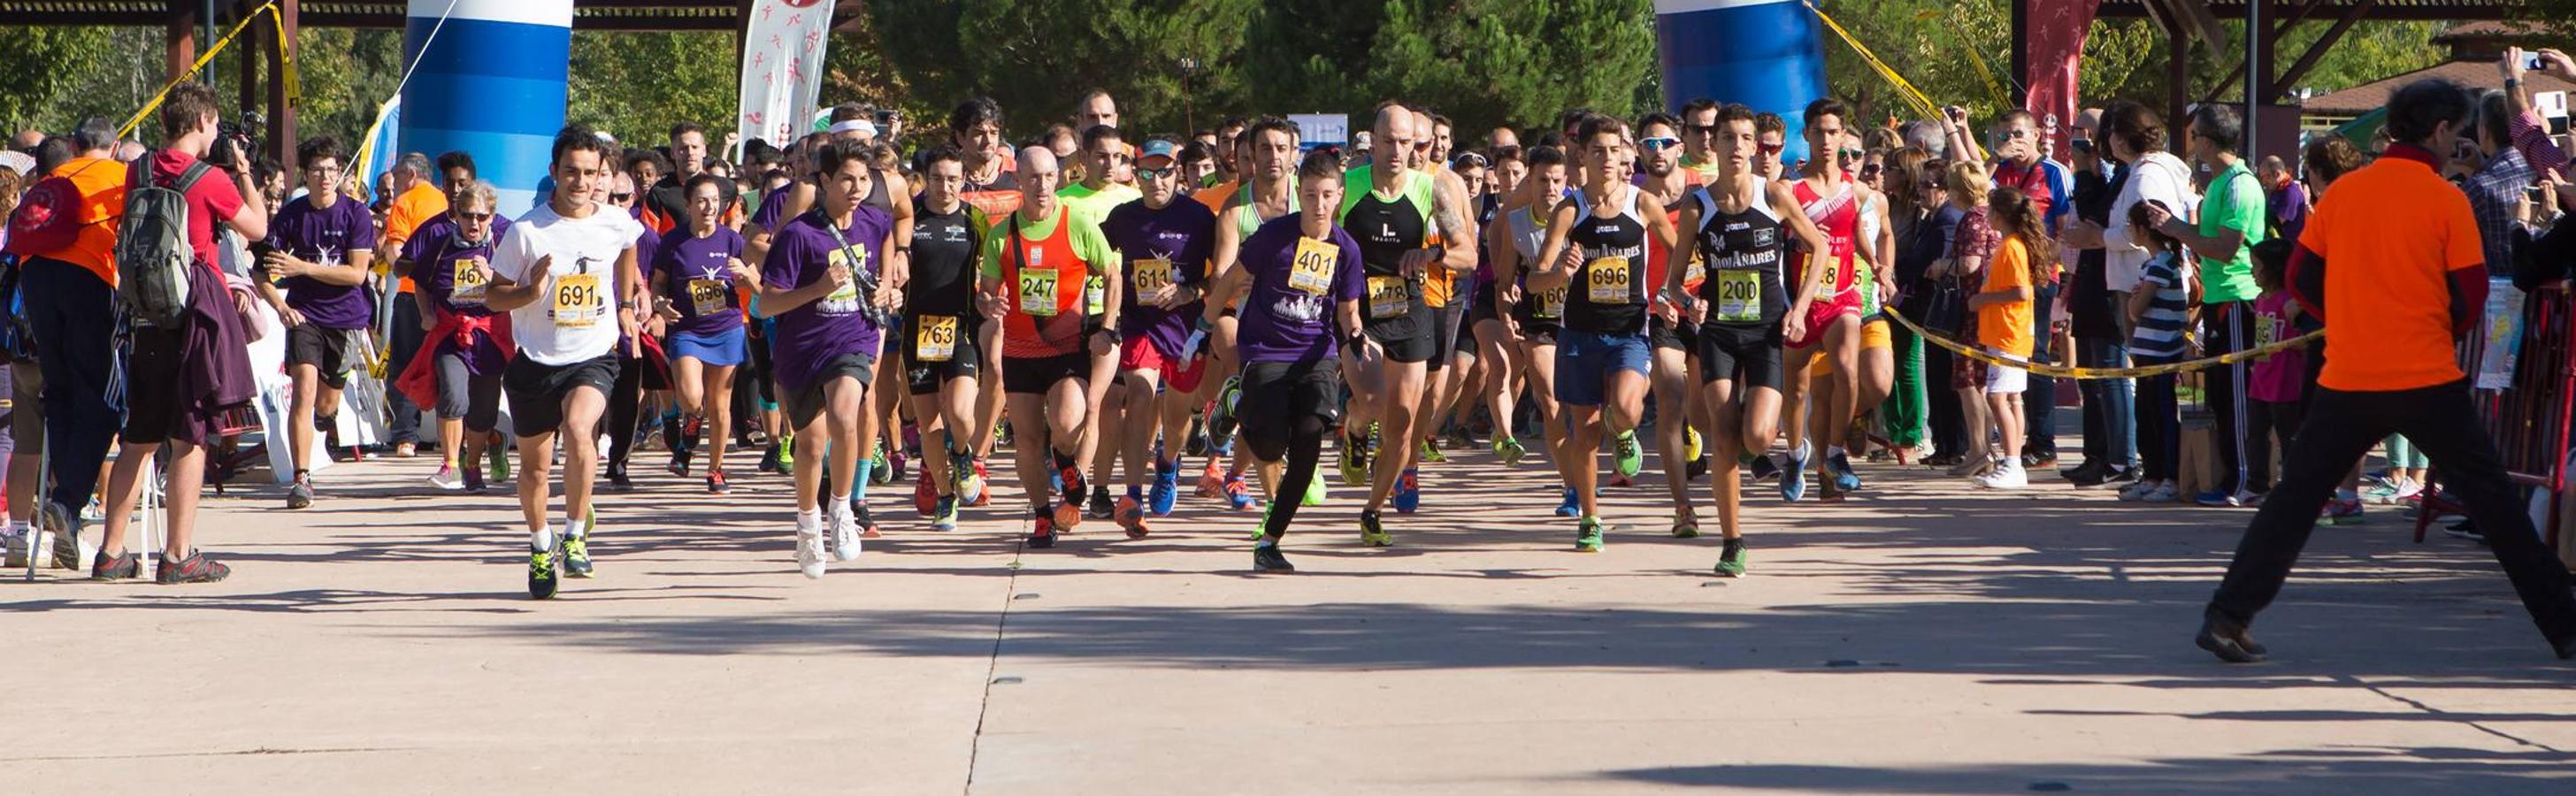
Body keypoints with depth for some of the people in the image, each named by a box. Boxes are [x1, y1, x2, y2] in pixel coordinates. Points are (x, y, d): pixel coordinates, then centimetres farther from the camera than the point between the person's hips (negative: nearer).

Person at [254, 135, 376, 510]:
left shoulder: (356, 214, -5)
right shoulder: (291, 215, -3)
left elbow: (357, 273, -12)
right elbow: (262, 271, -2)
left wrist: (302, 267, -21)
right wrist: (280, 305, -21)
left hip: (346, 318, 1)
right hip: (304, 315, -1)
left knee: (326, 405, 12)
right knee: (304, 389, -20)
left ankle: (326, 416, 51)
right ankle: (301, 479, -23)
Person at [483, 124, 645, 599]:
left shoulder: (618, 225, -3)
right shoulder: (527, 231, -11)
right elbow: (492, 295, -4)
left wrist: (626, 304, 24)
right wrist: (531, 292, -22)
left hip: (594, 357, 0)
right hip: (535, 362, 0)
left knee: (579, 429, -29)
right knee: (535, 466, 12)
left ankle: (575, 533, -13)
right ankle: (541, 547, 38)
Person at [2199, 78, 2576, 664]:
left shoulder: (2342, 193, 4)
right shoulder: (2446, 202, -7)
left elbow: (2301, 280, 9)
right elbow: (2471, 298, -5)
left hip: (2347, 379, 3)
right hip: (2427, 383, -3)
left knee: (2294, 497, 10)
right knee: (2494, 503, 6)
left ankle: (2227, 618, 1)